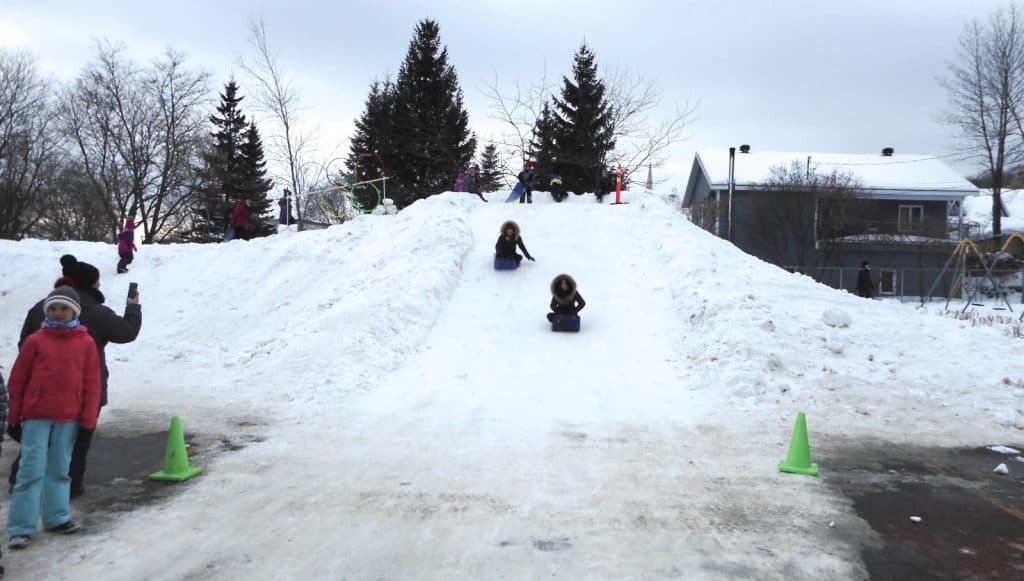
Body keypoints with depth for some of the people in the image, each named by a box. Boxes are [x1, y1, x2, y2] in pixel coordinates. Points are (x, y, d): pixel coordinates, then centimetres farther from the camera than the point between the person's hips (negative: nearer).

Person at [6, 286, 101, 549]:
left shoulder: (86, 343, 3)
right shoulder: (35, 341, 0)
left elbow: (92, 383, 3)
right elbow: (17, 379, 3)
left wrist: (88, 418, 0)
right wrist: (14, 416, 3)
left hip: (68, 418, 2)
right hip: (36, 416, -1)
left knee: (60, 469, 12)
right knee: (31, 470, -2)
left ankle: (57, 517, 24)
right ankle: (21, 528, 2)